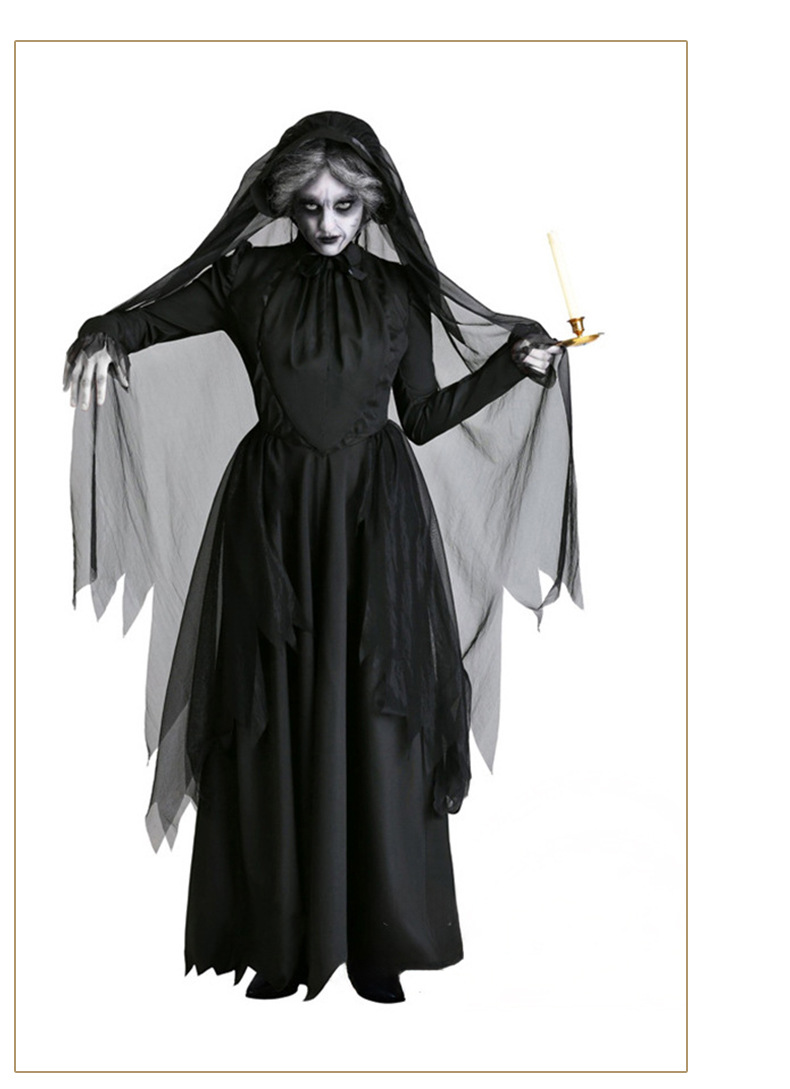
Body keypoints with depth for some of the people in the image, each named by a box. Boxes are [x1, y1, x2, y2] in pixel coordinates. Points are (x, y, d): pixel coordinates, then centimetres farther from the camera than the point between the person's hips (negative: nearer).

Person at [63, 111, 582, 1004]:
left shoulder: (400, 290, 8)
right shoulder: (249, 276, 5)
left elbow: (425, 417, 10)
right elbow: (158, 311, 11)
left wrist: (518, 363, 4)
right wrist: (106, 335, -10)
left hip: (376, 522, 1)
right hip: (274, 516, 0)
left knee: (373, 720, -1)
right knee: (275, 725, 1)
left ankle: (376, 940, 10)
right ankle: (279, 939, 13)